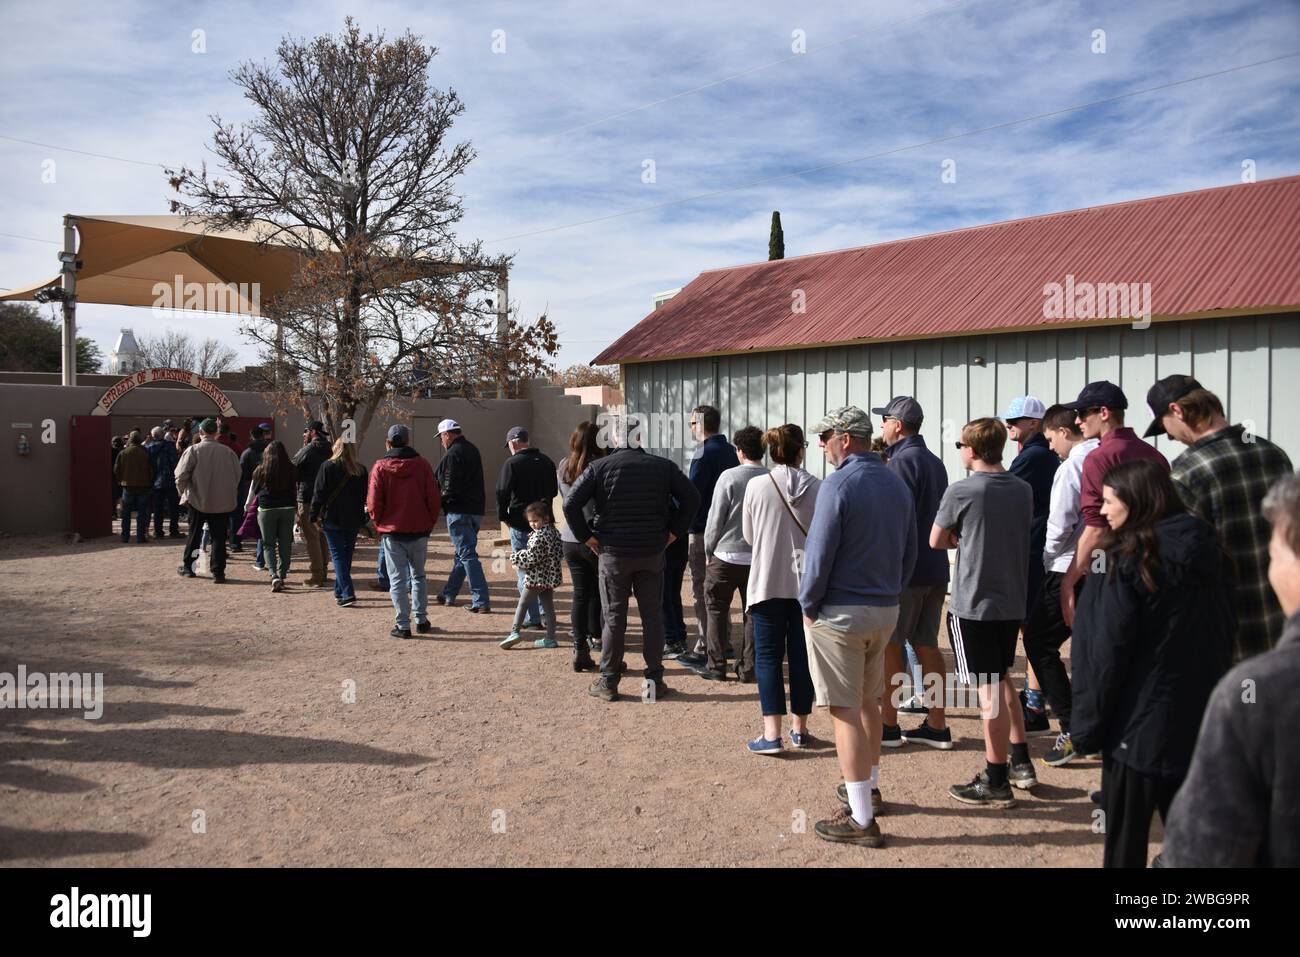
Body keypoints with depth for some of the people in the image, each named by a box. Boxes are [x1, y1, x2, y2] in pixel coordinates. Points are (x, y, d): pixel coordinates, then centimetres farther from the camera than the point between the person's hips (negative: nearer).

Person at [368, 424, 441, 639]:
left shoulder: (380, 467, -5)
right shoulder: (422, 464, -3)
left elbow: (374, 503, -7)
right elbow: (434, 498, -4)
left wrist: (380, 524, 10)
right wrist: (430, 523, 8)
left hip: (392, 532, -1)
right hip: (419, 531, 2)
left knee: (398, 579, 4)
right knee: (418, 575, 16)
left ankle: (403, 625, 3)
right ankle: (421, 620, 16)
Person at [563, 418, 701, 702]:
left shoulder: (599, 467, -4)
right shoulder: (663, 466, 2)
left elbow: (571, 504, -11)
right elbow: (692, 498, 2)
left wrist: (586, 536, -2)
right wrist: (674, 532, 5)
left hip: (613, 552, -1)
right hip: (653, 552, 1)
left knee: (614, 618, 6)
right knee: (653, 616, 10)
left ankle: (608, 683, 12)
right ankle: (655, 681, 14)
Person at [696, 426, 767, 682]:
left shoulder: (730, 477, -11)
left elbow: (716, 517, -8)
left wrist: (708, 551, 4)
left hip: (727, 554, -3)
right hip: (760, 556, 3)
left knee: (717, 609, 10)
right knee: (753, 613, 11)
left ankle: (716, 666, 12)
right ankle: (748, 669, 14)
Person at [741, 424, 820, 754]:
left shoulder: (756, 487, -7)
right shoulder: (818, 488, -6)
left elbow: (749, 536, 3)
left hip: (768, 581, -1)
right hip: (807, 582, 2)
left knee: (768, 655, 5)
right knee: (801, 655, 12)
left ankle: (771, 733, -1)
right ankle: (800, 728, 22)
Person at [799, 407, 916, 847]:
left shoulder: (839, 484, -16)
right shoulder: (897, 484, 8)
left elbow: (819, 554, -17)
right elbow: (909, 553, 13)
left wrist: (809, 605, -6)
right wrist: (890, 592, 16)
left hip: (840, 612, -8)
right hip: (886, 609, 8)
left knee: (845, 711, -2)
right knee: (869, 702, 22)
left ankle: (861, 819, 1)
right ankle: (869, 787, 37)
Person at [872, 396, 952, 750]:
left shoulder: (903, 461, -13)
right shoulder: (934, 461, 15)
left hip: (905, 569, -8)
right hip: (935, 568, 8)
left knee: (890, 645, 1)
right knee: (926, 644, 11)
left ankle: (888, 724, 8)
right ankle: (937, 726, 15)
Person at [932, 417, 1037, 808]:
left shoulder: (961, 491, -14)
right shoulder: (1023, 489, 5)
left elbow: (936, 541, -4)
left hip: (972, 603, -7)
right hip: (1012, 602, 7)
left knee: (989, 690, 0)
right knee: (1003, 680, 22)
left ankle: (996, 782, 9)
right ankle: (1020, 762, 28)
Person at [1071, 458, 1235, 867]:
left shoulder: (1127, 561, -17)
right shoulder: (1206, 550, 3)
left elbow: (1105, 653, -16)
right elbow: (1225, 630, 11)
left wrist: (1086, 724, -8)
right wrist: (1209, 689, 19)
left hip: (1141, 723, -6)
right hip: (1200, 717, 7)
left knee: (1126, 837, 7)